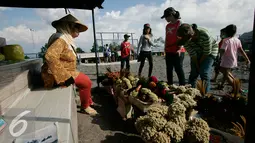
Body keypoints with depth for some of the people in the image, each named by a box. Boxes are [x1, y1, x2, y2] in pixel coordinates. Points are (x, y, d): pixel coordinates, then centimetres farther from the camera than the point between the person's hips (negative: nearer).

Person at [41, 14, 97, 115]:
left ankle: (89, 102, 25)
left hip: (65, 72, 10)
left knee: (86, 79, 13)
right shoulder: (60, 39, -20)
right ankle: (85, 107, 8)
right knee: (86, 82, -11)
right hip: (55, 75, -10)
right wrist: (65, 77, -33)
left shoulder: (66, 39, 11)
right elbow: (50, 56, -35)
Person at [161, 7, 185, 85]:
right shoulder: (168, 25, 15)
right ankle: (170, 85, 23)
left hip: (176, 51, -7)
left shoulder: (179, 24, -5)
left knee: (178, 69, -4)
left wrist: (179, 49, -21)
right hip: (168, 51, 7)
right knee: (169, 70, 12)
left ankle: (182, 85, 5)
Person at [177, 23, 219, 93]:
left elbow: (207, 52, -24)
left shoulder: (205, 35, -36)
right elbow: (193, 55, -17)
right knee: (193, 73, 1)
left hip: (210, 51, -3)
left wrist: (200, 63, -13)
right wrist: (197, 66, -13)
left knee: (204, 73, -13)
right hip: (197, 52, 4)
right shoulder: (186, 40, -24)